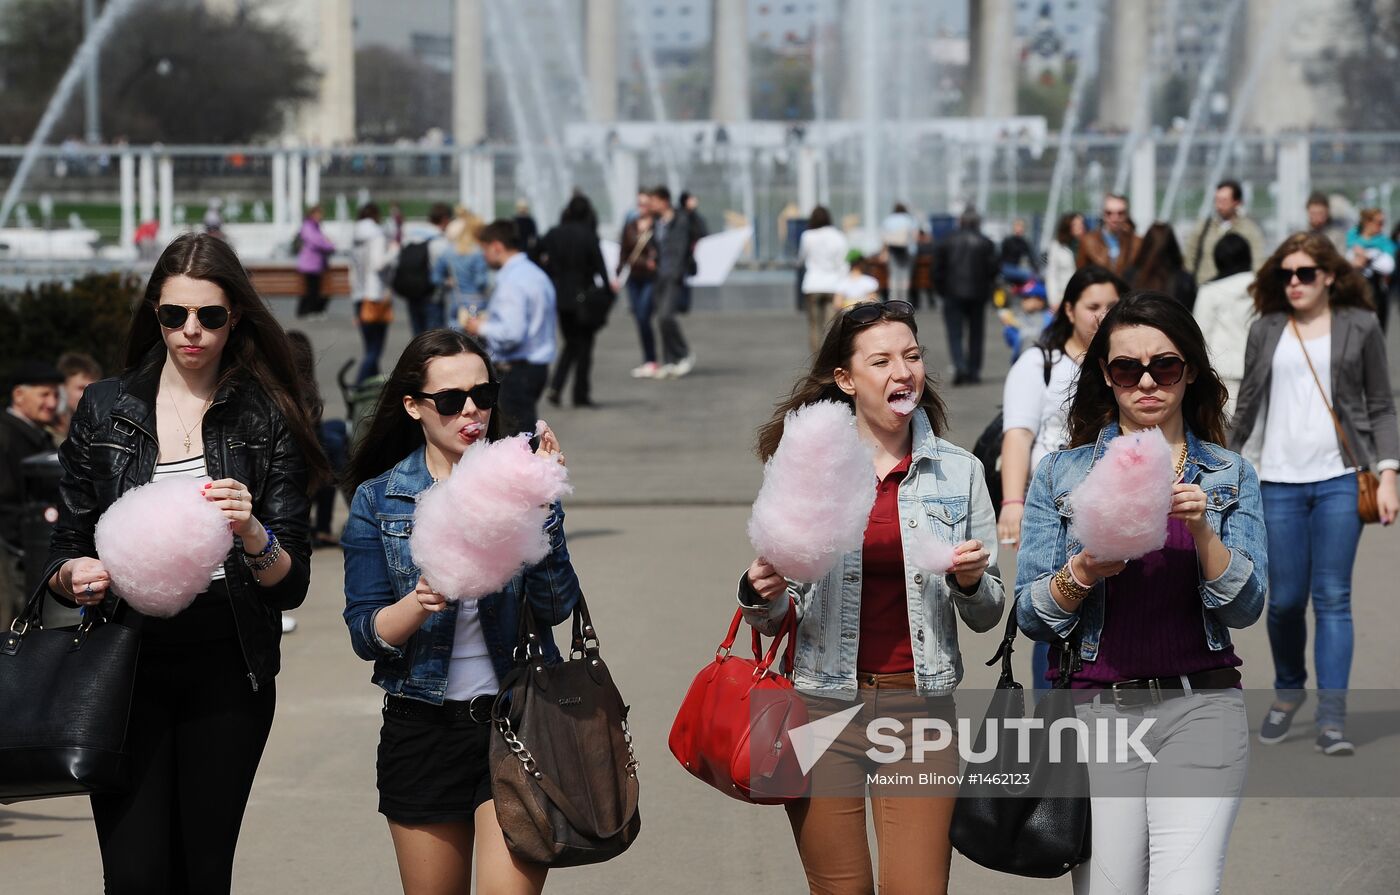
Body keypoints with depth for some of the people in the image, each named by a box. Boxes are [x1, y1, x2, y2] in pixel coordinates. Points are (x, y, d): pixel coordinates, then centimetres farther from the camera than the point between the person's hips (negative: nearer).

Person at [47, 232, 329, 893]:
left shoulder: (268, 421, 4)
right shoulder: (104, 410, 6)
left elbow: (291, 587, -1)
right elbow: (63, 552, 10)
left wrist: (253, 535, -22)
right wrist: (76, 575, -13)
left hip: (228, 673, 0)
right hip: (128, 663, 0)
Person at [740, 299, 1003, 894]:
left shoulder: (959, 472, 5)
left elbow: (985, 616, 11)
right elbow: (773, 617, 8)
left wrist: (970, 581, -10)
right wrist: (759, 595, -14)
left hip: (920, 706, 1)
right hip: (824, 704, 0)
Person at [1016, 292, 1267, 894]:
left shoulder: (1230, 476, 9)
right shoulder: (1061, 473, 9)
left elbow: (1245, 608, 0)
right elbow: (1030, 616, 5)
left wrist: (1201, 528, -14)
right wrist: (1081, 574, -14)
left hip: (1199, 707, -1)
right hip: (1094, 706, 1)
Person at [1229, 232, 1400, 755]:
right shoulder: (1266, 331, 9)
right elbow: (1248, 406, 15)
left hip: (1339, 480, -2)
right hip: (1279, 481, 2)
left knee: (1332, 598, -6)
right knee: (1284, 599, 3)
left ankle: (1332, 718, -7)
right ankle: (1288, 691, 27)